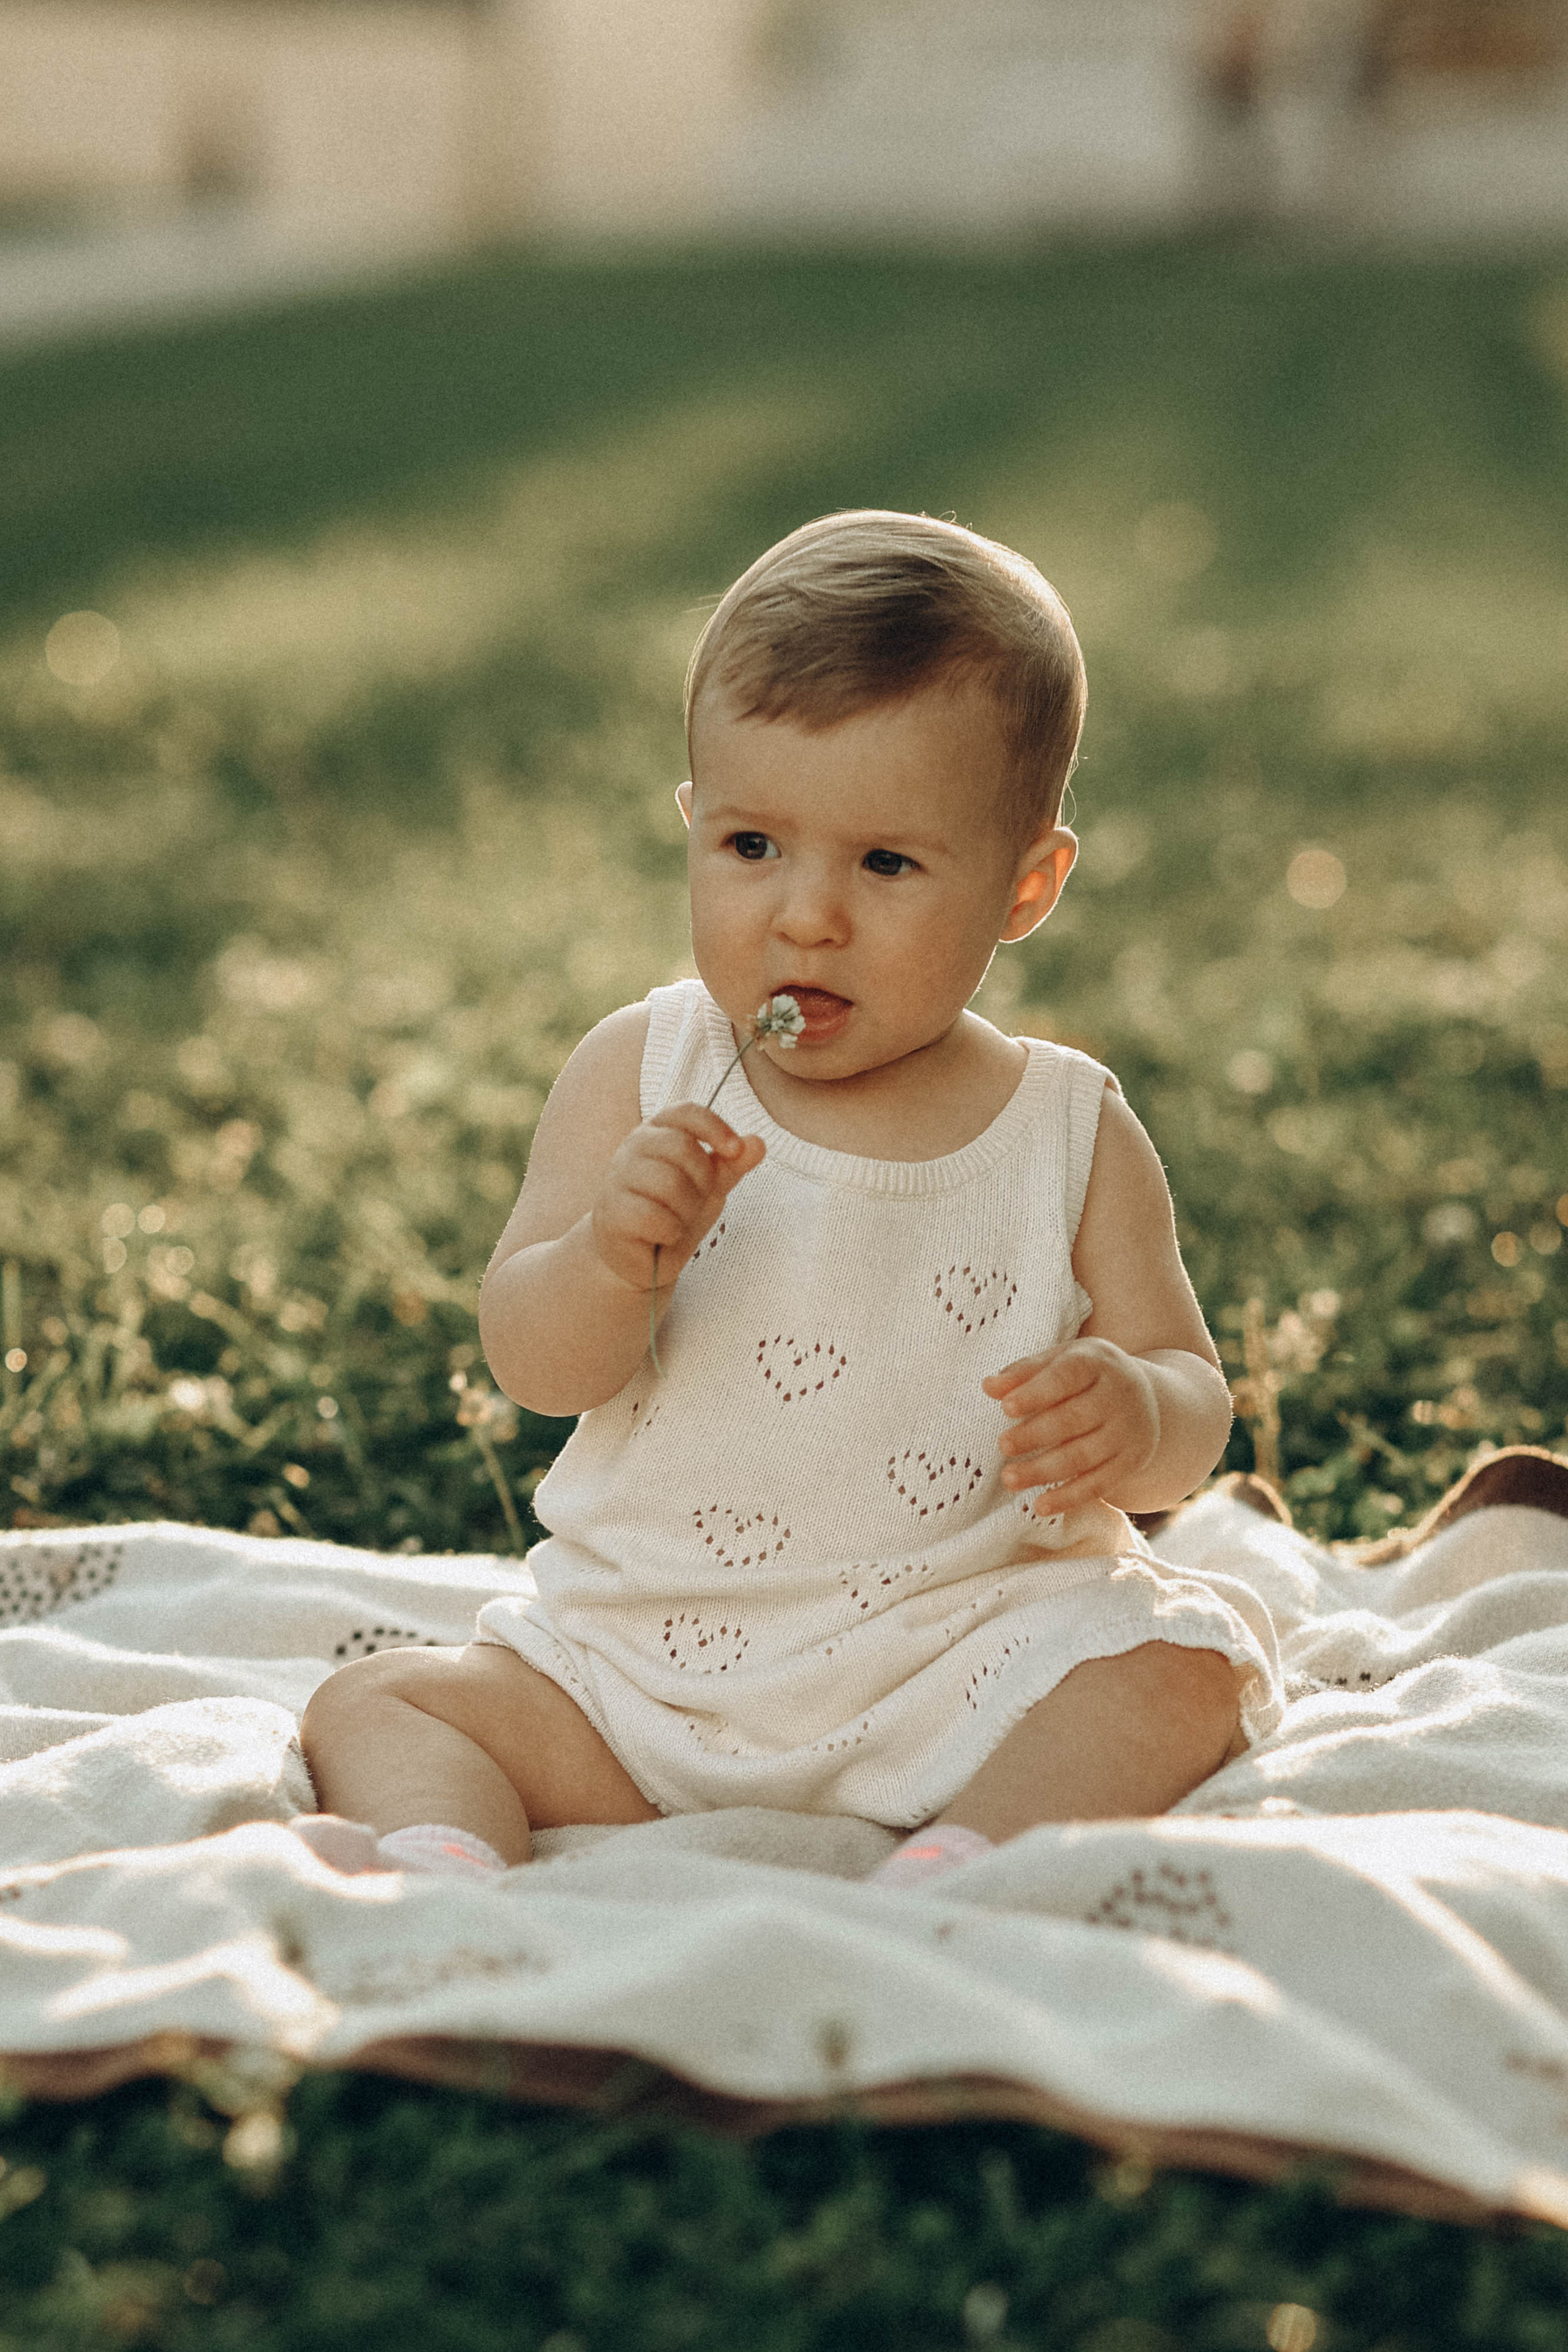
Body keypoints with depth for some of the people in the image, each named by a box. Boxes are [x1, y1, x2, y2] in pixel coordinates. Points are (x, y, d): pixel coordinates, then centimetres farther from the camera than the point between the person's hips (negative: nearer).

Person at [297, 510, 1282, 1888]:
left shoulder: (1071, 1137, -3)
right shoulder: (639, 1076, -1)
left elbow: (1192, 1401, 0)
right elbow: (535, 1370, -6)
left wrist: (1133, 1417, -24)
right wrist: (613, 1260, -29)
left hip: (973, 1660, -1)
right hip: (646, 1672, 2)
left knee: (1180, 1672, -24)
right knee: (375, 1703, -9)